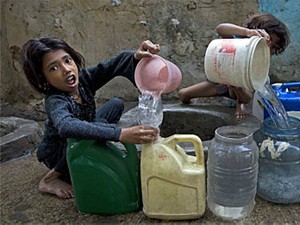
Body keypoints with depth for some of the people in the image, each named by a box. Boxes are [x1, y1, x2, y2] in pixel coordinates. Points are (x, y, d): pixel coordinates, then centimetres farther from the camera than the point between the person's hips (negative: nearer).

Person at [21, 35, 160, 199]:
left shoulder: (83, 78, -16)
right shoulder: (54, 101, -34)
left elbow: (112, 66, -27)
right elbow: (67, 126, -55)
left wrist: (136, 56, -50)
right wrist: (120, 134, -65)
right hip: (57, 154, -7)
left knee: (116, 104, 2)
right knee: (99, 126, -33)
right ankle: (50, 179, -15)